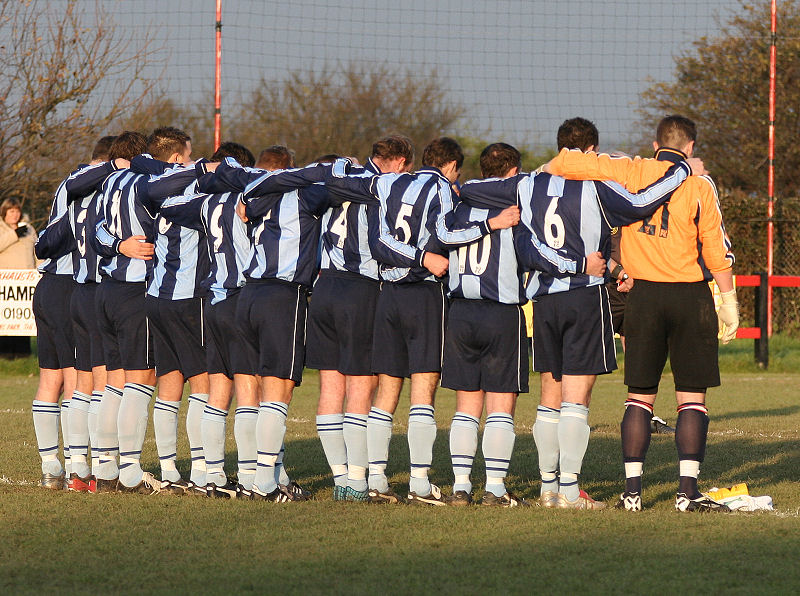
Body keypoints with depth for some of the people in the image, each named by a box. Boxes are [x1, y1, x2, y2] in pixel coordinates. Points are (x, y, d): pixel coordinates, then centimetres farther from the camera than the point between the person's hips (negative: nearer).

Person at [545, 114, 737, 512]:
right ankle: (687, 490, -7)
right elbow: (717, 249, -3)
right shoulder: (698, 184, -3)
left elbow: (567, 162, 0)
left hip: (644, 296, 2)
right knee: (692, 396, 1)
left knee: (640, 395, 8)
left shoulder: (632, 173, 2)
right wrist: (728, 300, 4)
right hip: (691, 296, -2)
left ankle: (632, 490, 3)